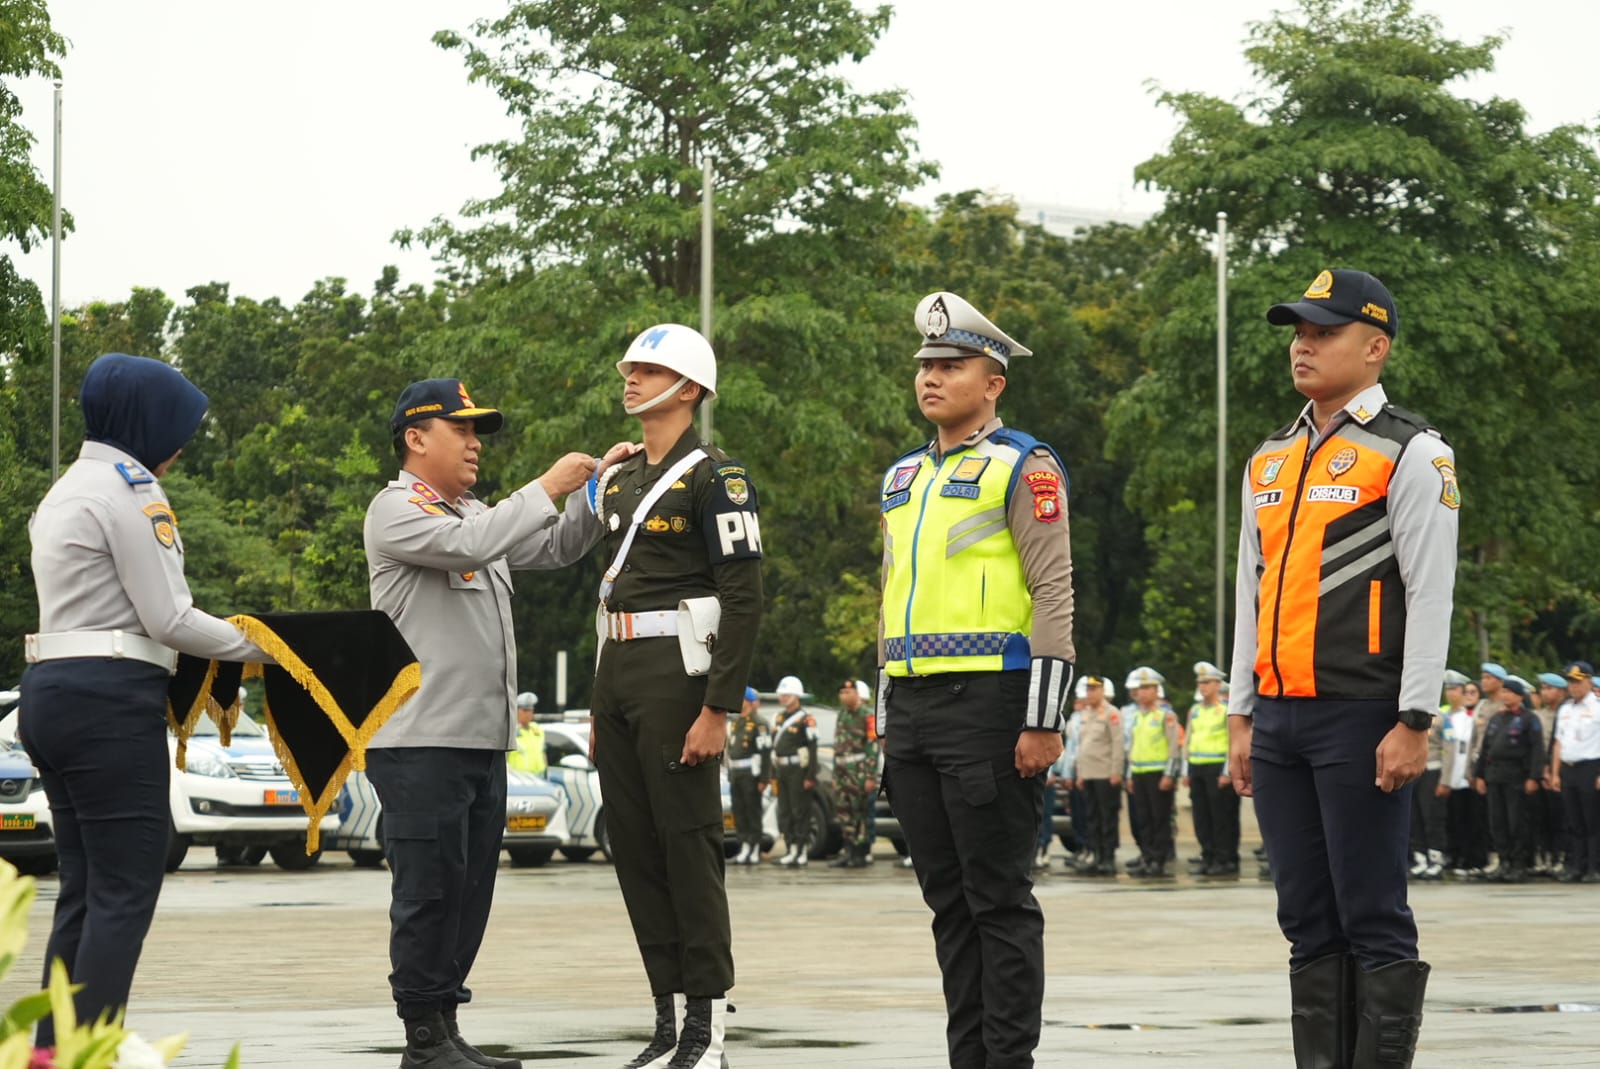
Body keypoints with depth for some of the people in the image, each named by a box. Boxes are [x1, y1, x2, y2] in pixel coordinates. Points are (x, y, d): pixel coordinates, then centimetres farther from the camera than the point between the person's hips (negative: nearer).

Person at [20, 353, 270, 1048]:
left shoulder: (64, 491, 20)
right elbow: (166, 618, -11)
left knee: (82, 892, 9)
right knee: (126, 892, -9)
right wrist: (261, 646, 0)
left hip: (51, 695, 9)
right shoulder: (129, 487, -9)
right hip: (110, 702, -9)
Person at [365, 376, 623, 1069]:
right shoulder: (396, 510, -6)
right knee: (429, 890, -7)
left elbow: (555, 548, 26)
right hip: (421, 742, -9)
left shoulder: (473, 514, 23)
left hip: (483, 740, 9)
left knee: (470, 889, 9)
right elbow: (471, 544, -22)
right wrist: (548, 488, -15)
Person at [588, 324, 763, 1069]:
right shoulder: (619, 481, 17)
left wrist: (718, 710, -19)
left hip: (679, 672, -8)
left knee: (688, 846, -7)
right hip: (616, 672, 8)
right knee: (634, 849, 7)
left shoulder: (715, 477, -8)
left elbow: (743, 599, -13)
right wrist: (599, 707, 18)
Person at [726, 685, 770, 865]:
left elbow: (765, 752, -15)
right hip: (736, 774, 8)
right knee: (739, 814, 8)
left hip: (751, 775, -8)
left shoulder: (759, 724, -9)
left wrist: (763, 779, -19)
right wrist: (730, 776, 20)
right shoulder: (734, 724, 19)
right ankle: (744, 849, 13)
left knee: (753, 813, -5)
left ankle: (755, 851, -2)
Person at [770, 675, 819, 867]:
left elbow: (812, 748, -13)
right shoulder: (780, 718, 16)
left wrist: (810, 777, -18)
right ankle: (791, 850, 13)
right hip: (782, 772, 8)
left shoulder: (805, 719, -8)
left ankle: (803, 851, -5)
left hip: (799, 771, -8)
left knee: (801, 813, -7)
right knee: (784, 813, 8)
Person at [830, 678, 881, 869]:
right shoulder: (842, 714, 18)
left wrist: (870, 776, -17)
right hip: (842, 771, 8)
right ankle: (849, 851, 11)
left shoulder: (867, 715, -7)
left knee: (862, 812, -5)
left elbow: (873, 747, -12)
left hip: (860, 770, -8)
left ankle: (862, 853, -2)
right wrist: (835, 773, 20)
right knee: (843, 810, 5)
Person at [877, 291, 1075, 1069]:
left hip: (989, 706, -7)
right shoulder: (903, 478, 17)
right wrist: (887, 716, 17)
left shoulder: (1023, 467, -5)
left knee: (999, 900, -4)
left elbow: (1053, 596, -11)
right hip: (913, 708, 7)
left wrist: (1044, 722, -16)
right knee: (947, 899, 9)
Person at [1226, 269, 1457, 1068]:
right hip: (1279, 717, 7)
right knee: (1307, 919, 8)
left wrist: (1413, 724, -15)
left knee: (1372, 916, -5)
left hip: (1360, 717, -7)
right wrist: (1242, 717, 14)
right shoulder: (1270, 462, 17)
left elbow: (1430, 595, -10)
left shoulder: (1411, 454, -4)